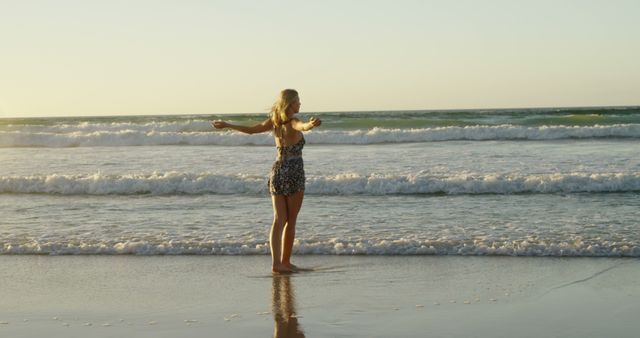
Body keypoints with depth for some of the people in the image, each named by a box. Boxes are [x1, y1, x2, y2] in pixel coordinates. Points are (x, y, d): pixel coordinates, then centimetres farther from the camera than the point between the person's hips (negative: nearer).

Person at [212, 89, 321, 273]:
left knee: (279, 220, 2)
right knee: (290, 222, 6)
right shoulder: (293, 122, -13)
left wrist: (226, 125, 32)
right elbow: (302, 126, -39)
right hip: (293, 174, -6)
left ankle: (276, 262, -7)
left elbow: (250, 129, 17)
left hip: (277, 172, 6)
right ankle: (285, 262, 12)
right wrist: (311, 124, -62)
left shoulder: (274, 121, 6)